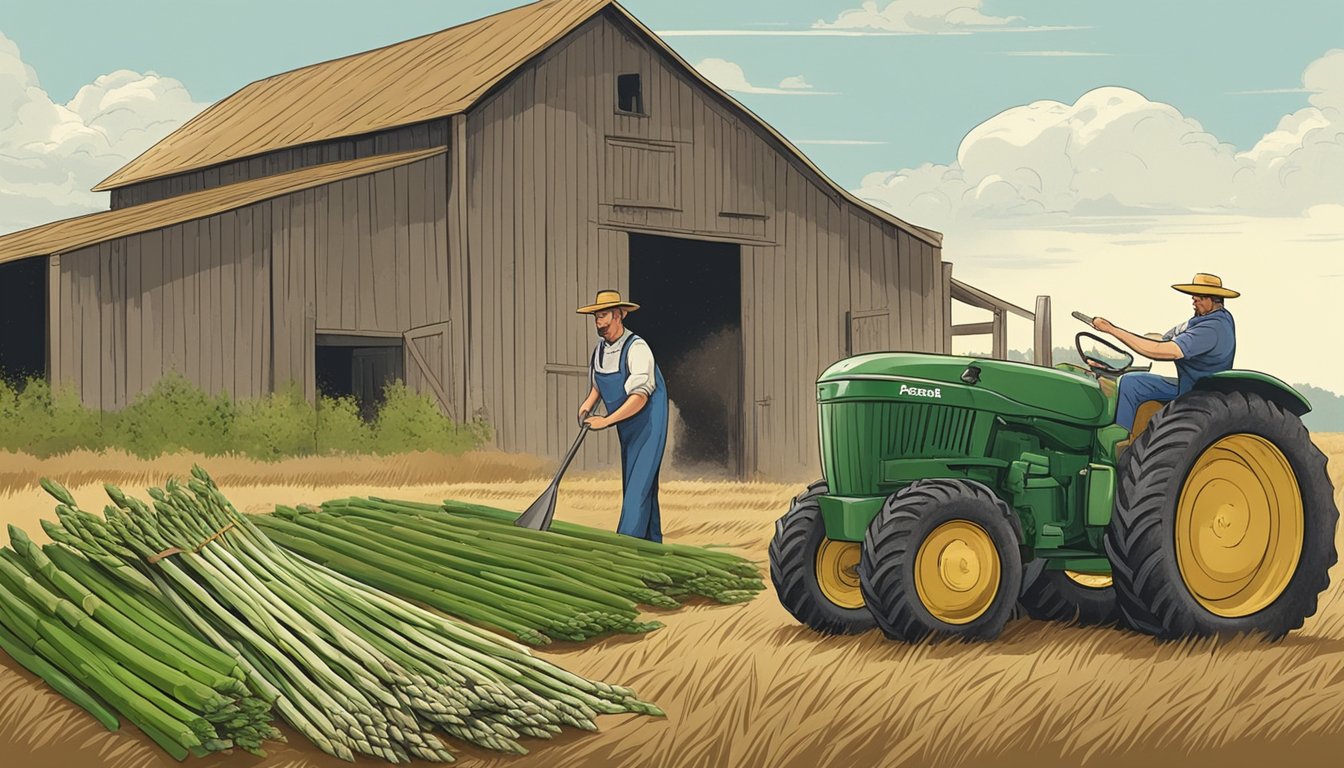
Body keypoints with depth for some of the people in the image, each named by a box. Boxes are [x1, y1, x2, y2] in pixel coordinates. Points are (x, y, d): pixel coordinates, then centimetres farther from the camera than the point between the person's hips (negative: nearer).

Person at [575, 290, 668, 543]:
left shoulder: (637, 348, -22)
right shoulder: (601, 347, 4)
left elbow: (640, 397, -29)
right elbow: (599, 384, 22)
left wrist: (606, 421, -31)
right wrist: (588, 404, 3)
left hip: (649, 426, -9)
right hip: (627, 431, 9)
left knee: (638, 490, -14)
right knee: (639, 489, 13)